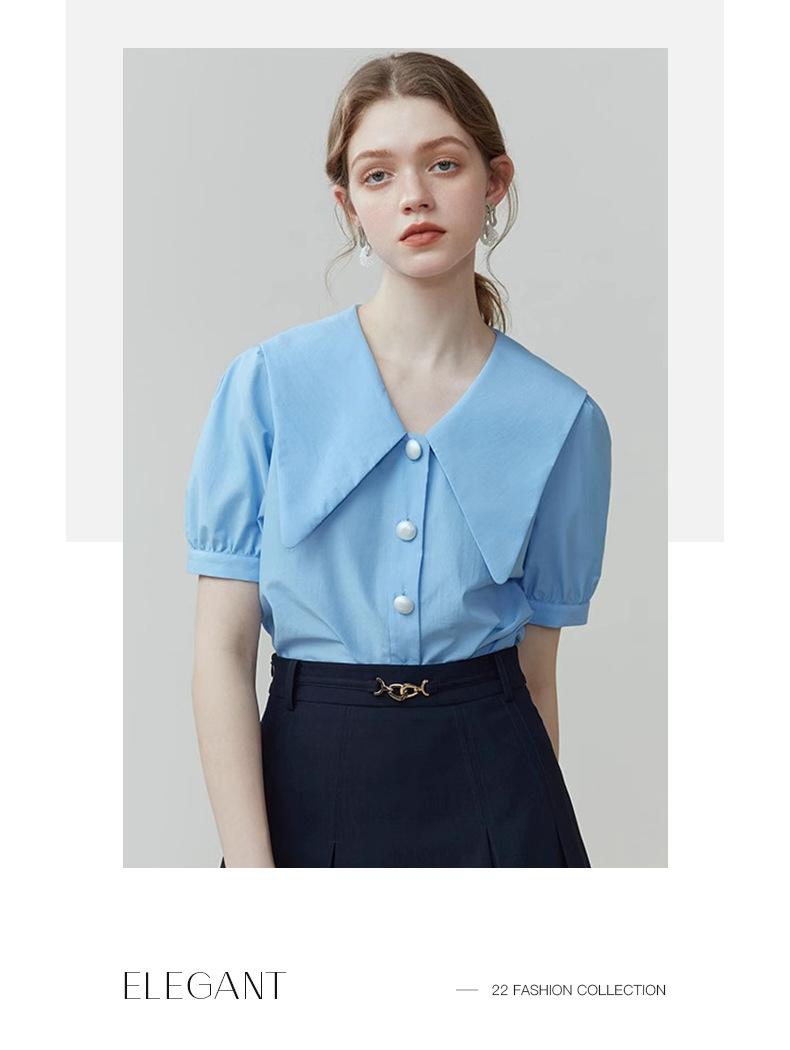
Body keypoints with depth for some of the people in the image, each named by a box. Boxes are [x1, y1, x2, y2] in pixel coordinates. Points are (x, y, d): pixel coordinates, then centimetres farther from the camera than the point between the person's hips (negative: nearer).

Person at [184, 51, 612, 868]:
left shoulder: (562, 419, -3)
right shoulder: (269, 382, -6)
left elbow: (536, 670, 3)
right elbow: (221, 648, -7)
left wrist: (539, 823, 6)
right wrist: (249, 866, -13)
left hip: (489, 785, 1)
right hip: (308, 778, 0)